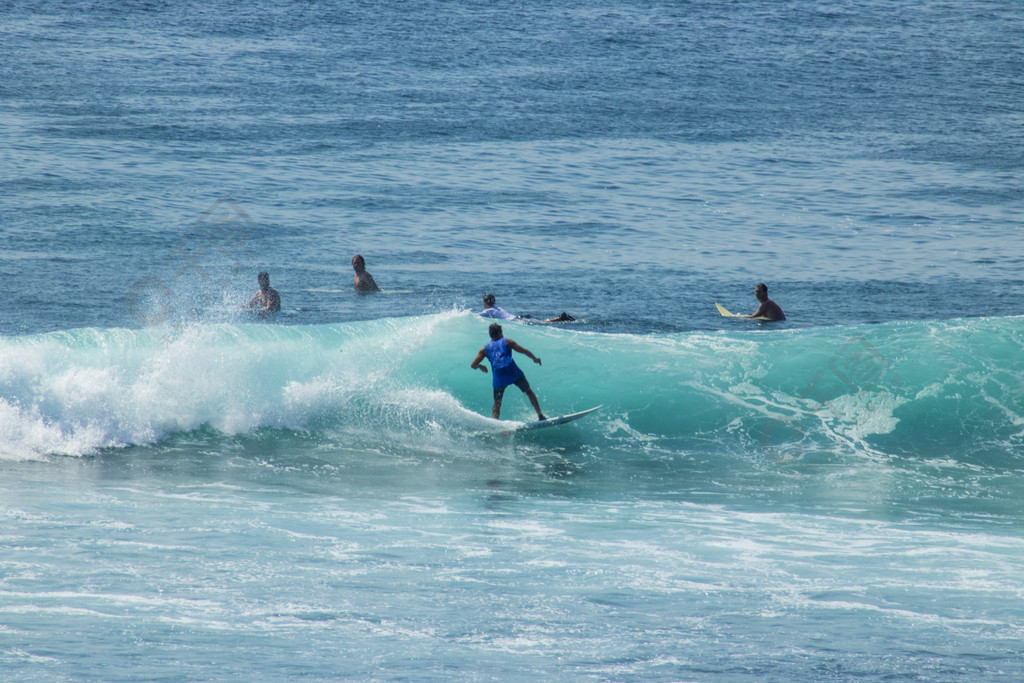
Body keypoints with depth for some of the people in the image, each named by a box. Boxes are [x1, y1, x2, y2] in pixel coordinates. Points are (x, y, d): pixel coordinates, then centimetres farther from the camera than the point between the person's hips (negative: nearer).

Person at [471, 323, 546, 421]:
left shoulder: (485, 349, 19)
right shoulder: (507, 342, 15)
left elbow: (473, 365, 15)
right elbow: (524, 351, 14)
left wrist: (480, 367, 37)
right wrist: (535, 358, 31)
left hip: (498, 376, 1)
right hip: (513, 372, -1)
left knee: (497, 404, 12)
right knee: (528, 391, 17)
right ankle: (540, 415, 13)